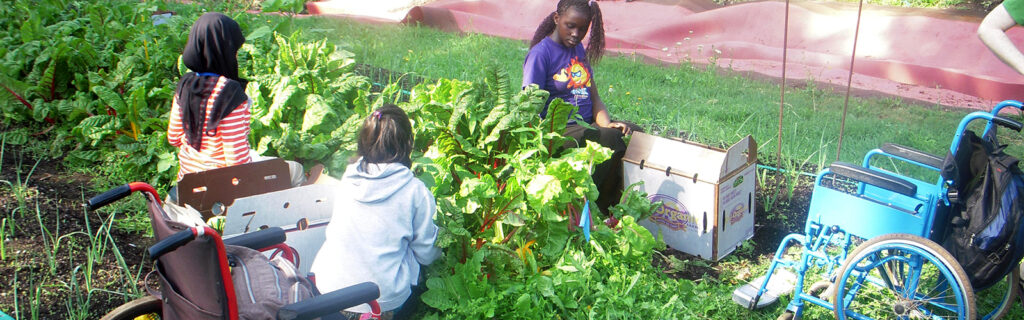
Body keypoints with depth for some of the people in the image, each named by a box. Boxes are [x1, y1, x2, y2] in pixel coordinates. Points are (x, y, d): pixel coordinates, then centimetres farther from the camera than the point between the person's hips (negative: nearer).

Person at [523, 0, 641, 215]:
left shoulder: (579, 50, 15)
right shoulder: (541, 54, -8)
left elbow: (593, 96, 12)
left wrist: (606, 123, -8)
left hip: (586, 124, 8)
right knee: (611, 139, -30)